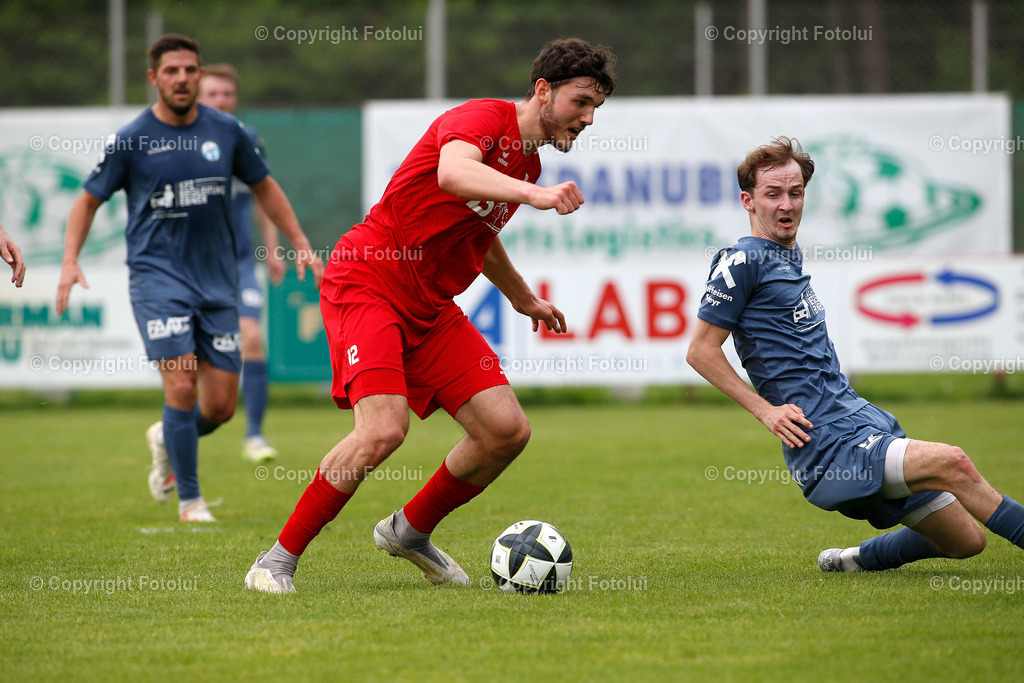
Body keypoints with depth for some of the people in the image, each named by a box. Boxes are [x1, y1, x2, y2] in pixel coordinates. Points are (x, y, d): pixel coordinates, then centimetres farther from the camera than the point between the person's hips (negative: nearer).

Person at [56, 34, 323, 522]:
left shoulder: (226, 131, 4)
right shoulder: (130, 141, -4)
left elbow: (263, 187, 18)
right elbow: (88, 201, 5)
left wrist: (300, 243, 12)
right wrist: (70, 261, -9)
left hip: (217, 280, 4)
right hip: (157, 275, -3)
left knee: (221, 406, 2)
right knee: (182, 386, -16)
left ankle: (167, 440, 36)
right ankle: (189, 500, -1)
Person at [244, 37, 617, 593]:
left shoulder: (527, 164, 14)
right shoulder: (484, 117, -14)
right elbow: (453, 174, -39)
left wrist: (522, 298, 45)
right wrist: (534, 195, -53)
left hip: (431, 309, 9)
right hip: (366, 283, -9)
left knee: (507, 431, -4)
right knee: (384, 429, -26)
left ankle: (410, 531, 20)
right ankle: (278, 560, -12)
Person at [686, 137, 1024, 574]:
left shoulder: (790, 256, 19)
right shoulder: (745, 261, -7)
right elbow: (700, 351, -9)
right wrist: (766, 411, -14)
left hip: (864, 422, 9)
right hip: (827, 449, -9)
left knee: (966, 540, 6)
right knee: (952, 464, -27)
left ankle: (857, 559, 22)